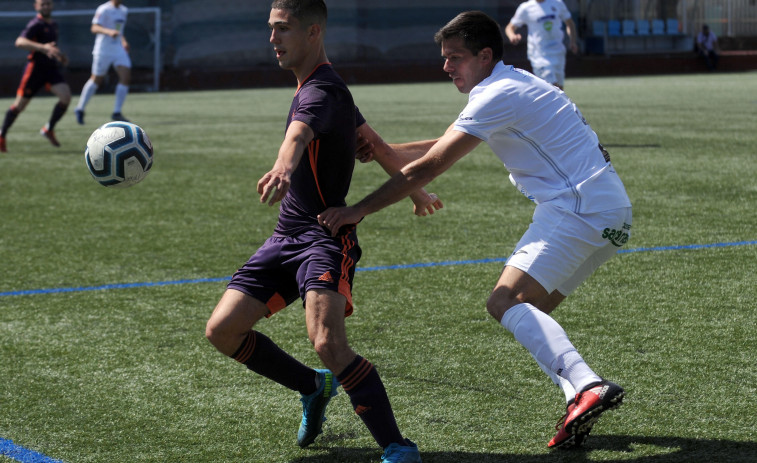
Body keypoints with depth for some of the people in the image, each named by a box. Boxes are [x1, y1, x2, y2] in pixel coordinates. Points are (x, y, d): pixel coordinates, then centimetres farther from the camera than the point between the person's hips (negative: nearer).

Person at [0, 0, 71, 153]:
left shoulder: (53, 24, 12)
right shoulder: (35, 25, -14)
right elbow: (20, 42, -32)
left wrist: (59, 55, 15)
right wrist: (42, 47, -44)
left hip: (51, 68, 6)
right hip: (35, 67, -6)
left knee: (66, 96, -14)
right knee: (19, 105, 1)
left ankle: (48, 129, 4)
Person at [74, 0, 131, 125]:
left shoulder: (124, 10, 11)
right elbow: (94, 28, -22)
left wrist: (123, 40, 13)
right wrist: (109, 32, -38)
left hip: (118, 49, 6)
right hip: (103, 50, -6)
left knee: (126, 78, -9)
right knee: (96, 80, 4)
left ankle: (117, 113, -2)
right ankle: (80, 109, 22)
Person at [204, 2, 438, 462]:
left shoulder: (321, 91, -16)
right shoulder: (317, 85, 16)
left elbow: (299, 134, -41)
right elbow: (374, 142, 27)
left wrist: (284, 167, -63)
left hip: (325, 235, -10)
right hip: (288, 234, 10)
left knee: (328, 343, -28)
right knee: (222, 329, 3)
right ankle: (314, 387, 25)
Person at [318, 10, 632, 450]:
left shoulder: (498, 96, -11)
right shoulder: (511, 85, 21)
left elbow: (427, 168, -13)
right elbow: (444, 145, 30)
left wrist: (359, 210, -9)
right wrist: (385, 150, 20)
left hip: (580, 210, -10)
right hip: (611, 213, 10)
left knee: (506, 301, -20)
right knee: (530, 312, 13)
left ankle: (587, 385, -38)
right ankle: (581, 402, 0)